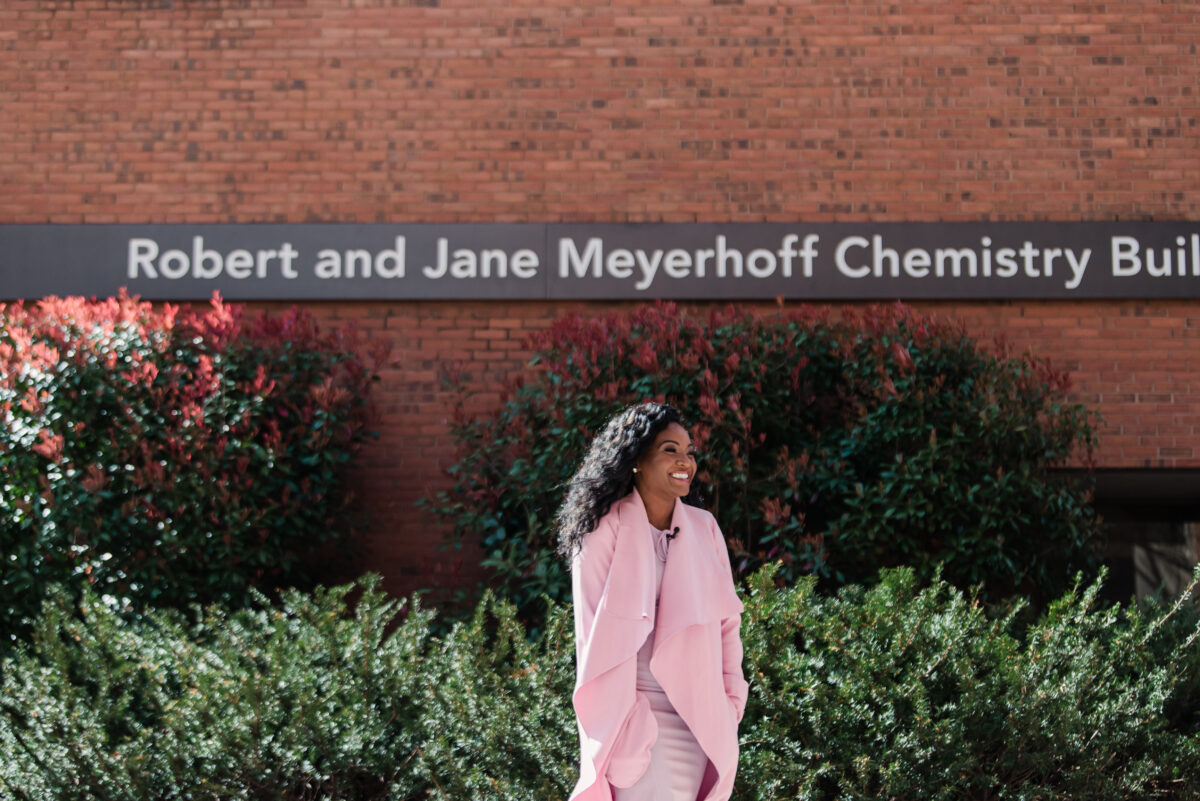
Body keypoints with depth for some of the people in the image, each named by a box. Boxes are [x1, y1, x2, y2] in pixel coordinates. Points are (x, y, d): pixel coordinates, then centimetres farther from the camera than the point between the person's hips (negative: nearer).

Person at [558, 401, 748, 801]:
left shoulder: (704, 529, 7)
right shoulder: (606, 532, -6)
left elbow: (727, 619, 13)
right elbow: (597, 633, -7)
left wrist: (731, 702, 6)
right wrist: (620, 722, -11)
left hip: (700, 720, 4)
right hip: (634, 715, -4)